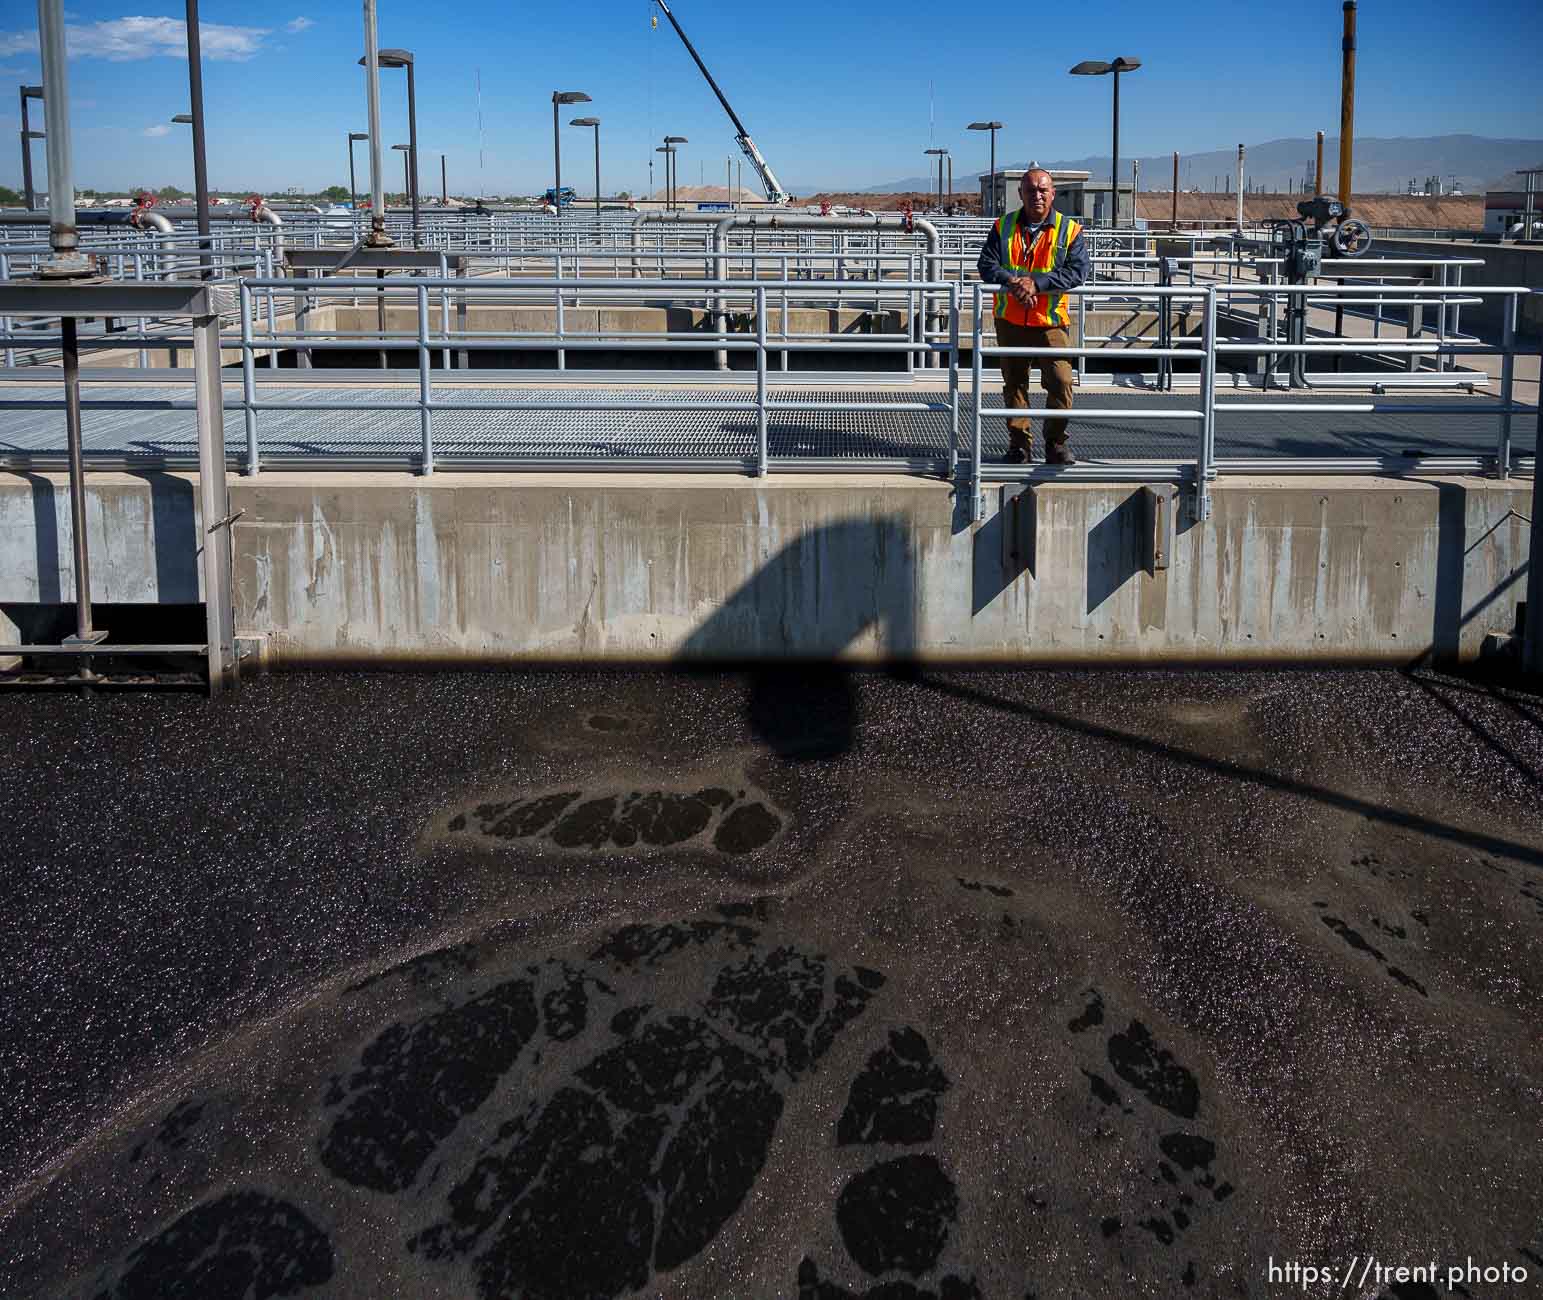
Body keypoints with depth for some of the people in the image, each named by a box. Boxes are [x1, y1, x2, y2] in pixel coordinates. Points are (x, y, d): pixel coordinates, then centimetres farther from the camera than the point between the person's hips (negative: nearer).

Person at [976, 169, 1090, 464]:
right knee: (1014, 383, 9)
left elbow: (1079, 270, -12)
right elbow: (987, 265, -1)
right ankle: (1019, 442, 19)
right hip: (1010, 321, 2)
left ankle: (1056, 443, 4)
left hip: (1050, 321, -2)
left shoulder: (1069, 230, -1)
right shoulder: (1004, 227, 5)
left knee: (1060, 381, -10)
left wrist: (1036, 282, -22)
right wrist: (1011, 281, -22)